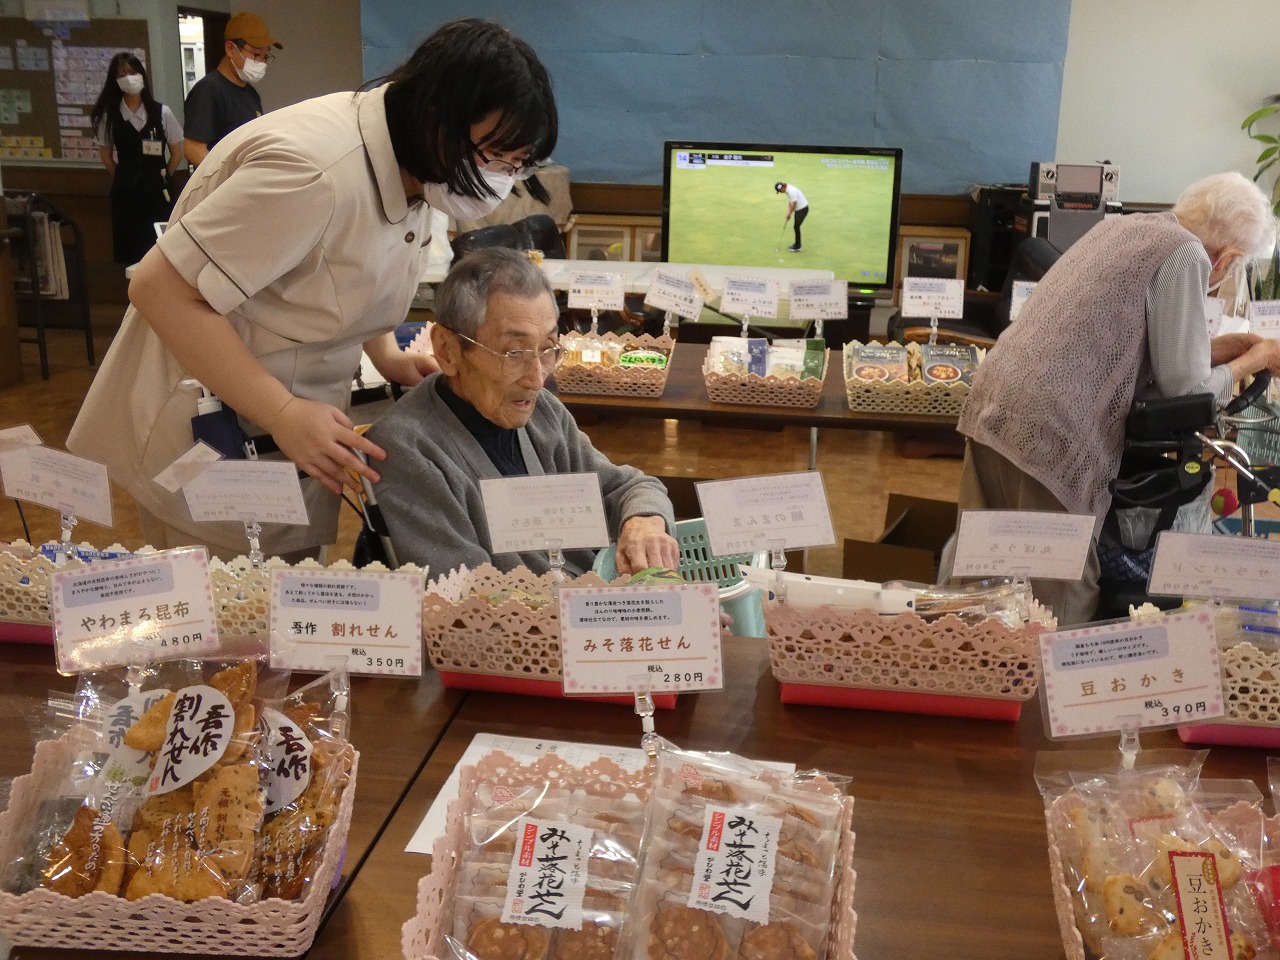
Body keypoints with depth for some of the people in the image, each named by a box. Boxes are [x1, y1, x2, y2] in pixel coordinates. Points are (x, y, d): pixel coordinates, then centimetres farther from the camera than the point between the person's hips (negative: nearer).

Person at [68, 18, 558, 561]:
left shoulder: (414, 166, -1)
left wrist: (387, 355, 0)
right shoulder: (316, 170, -30)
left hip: (298, 435, 8)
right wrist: (284, 414, -28)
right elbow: (161, 290, -27)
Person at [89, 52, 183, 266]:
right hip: (126, 193, 1)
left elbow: (176, 153, 6)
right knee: (131, 253, 1)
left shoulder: (162, 113, -2)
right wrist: (127, 179, 8)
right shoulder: (109, 115, 0)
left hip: (159, 192, -1)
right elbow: (106, 156, 10)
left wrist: (163, 178, 4)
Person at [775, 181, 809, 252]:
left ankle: (797, 247, 2)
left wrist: (789, 214, -13)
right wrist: (788, 213, 3)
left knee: (796, 227, -6)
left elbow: (794, 204, -24)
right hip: (798, 209, 10)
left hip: (803, 209, -10)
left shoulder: (791, 191, -27)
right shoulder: (788, 190, 5)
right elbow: (790, 202, 11)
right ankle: (797, 244, 26)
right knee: (796, 226, 15)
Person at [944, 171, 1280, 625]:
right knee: (1060, 597, 4)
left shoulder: (1124, 226, 20)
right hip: (1053, 433, -9)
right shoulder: (1185, 255, -6)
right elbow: (1186, 389, -2)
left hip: (992, 407, 9)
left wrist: (1233, 344, 29)